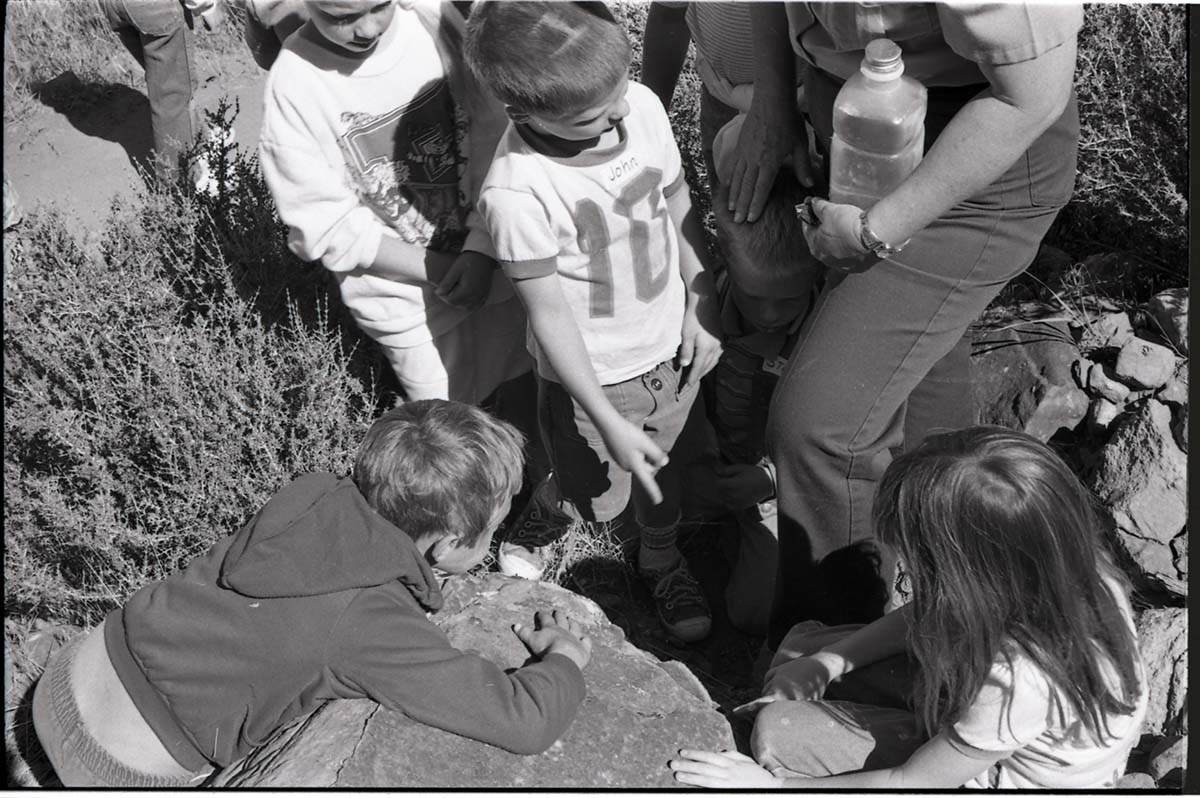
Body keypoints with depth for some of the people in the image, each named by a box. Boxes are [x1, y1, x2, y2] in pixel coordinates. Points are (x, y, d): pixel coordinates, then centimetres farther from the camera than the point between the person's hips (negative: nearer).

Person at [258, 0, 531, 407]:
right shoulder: (292, 86, -20)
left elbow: (495, 133, -9)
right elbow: (328, 228, -15)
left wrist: (481, 250, -21)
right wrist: (444, 272, -20)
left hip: (495, 258, 3)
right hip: (411, 304, -2)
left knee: (532, 388, 22)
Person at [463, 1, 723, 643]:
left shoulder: (641, 104, -17)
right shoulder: (516, 191, -32)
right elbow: (550, 314, -23)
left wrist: (703, 305, 2)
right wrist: (609, 424, -20)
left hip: (671, 344, 5)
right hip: (592, 374, -5)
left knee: (660, 463, 27)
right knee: (595, 501, 14)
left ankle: (660, 559, 56)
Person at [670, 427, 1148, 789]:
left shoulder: (1017, 682, -42)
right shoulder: (1068, 560, -23)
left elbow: (911, 785, -26)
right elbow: (925, 613, -3)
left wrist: (773, 786, -16)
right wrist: (829, 661, -10)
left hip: (999, 777, -7)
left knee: (778, 732, -11)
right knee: (803, 644, 6)